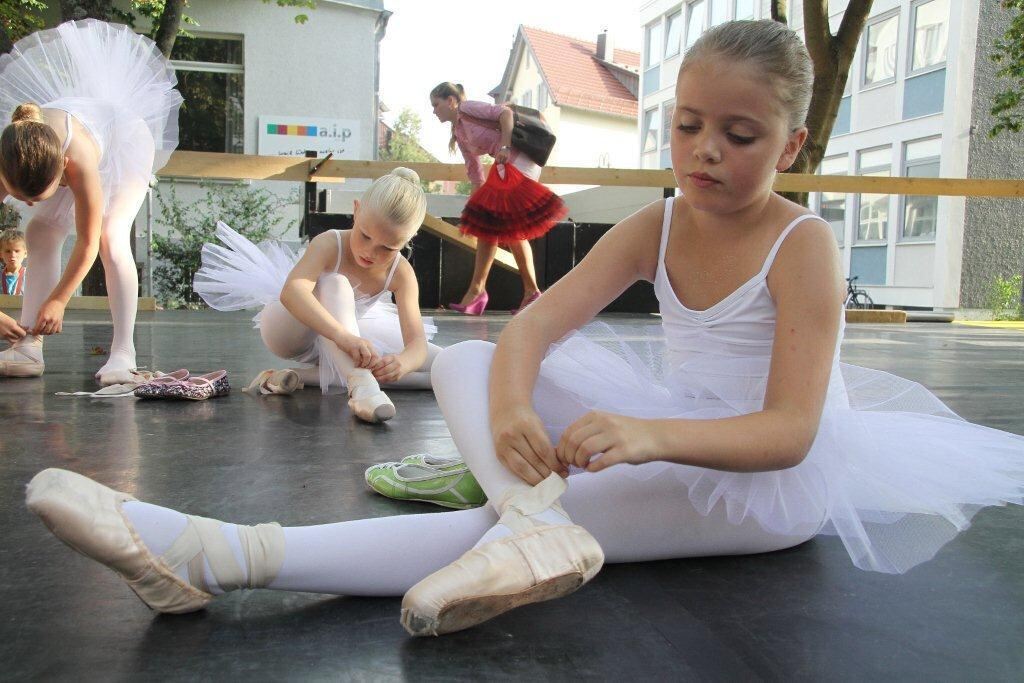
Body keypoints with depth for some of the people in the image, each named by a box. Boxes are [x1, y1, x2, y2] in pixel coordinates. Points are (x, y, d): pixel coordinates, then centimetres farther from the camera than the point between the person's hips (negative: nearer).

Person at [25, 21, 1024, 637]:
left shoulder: (803, 244, -14)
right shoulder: (653, 227, 0)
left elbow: (789, 431, -25)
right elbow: (531, 325, -13)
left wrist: (651, 435, -45)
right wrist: (512, 406, -37)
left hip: (775, 474, -5)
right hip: (672, 432, 6)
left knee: (586, 509, -35)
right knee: (463, 362, -10)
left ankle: (218, 556, -43)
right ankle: (533, 513, -40)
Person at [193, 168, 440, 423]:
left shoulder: (401, 273, -19)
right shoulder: (329, 244, -29)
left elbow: (417, 342, -28)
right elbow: (291, 292, -49)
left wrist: (402, 362, -54)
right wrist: (344, 336, -65)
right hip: (285, 330, -4)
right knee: (336, 284, -37)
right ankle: (360, 384, -55)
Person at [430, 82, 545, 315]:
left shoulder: (467, 108, -2)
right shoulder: (459, 133, 22)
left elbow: (505, 112, -15)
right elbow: (474, 169, 23)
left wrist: (505, 146, -23)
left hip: (520, 158, -10)